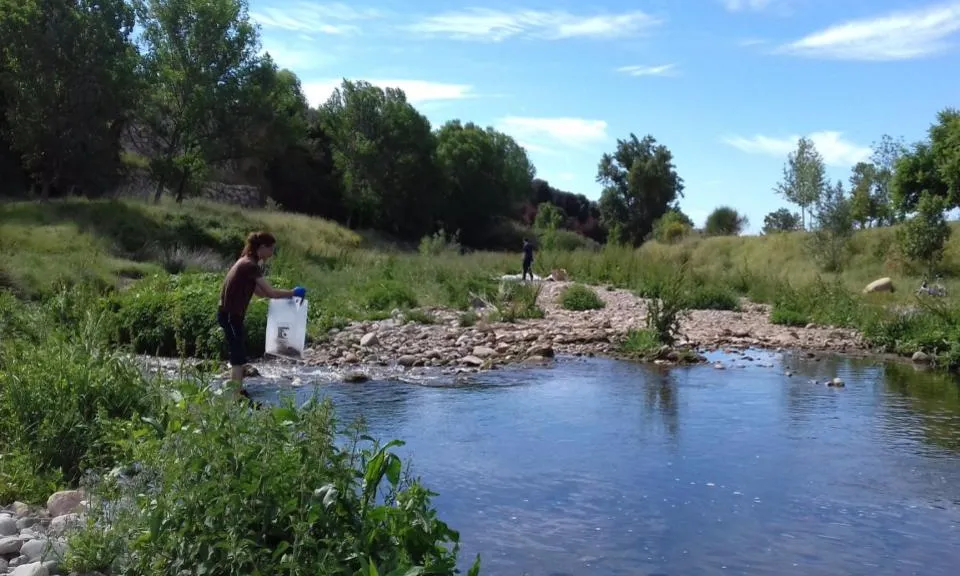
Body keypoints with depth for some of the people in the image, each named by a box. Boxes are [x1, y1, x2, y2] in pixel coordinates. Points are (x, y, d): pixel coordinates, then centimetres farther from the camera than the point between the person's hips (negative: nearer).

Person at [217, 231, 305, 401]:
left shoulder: (246, 262, 11)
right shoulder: (251, 266, -19)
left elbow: (259, 291, 16)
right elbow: (271, 292, -20)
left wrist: (288, 295, 12)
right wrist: (294, 293, -7)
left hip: (230, 313, 10)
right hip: (230, 315, -10)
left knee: (238, 356, 18)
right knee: (238, 357, -4)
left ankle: (238, 391, 29)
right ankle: (237, 397, 1)